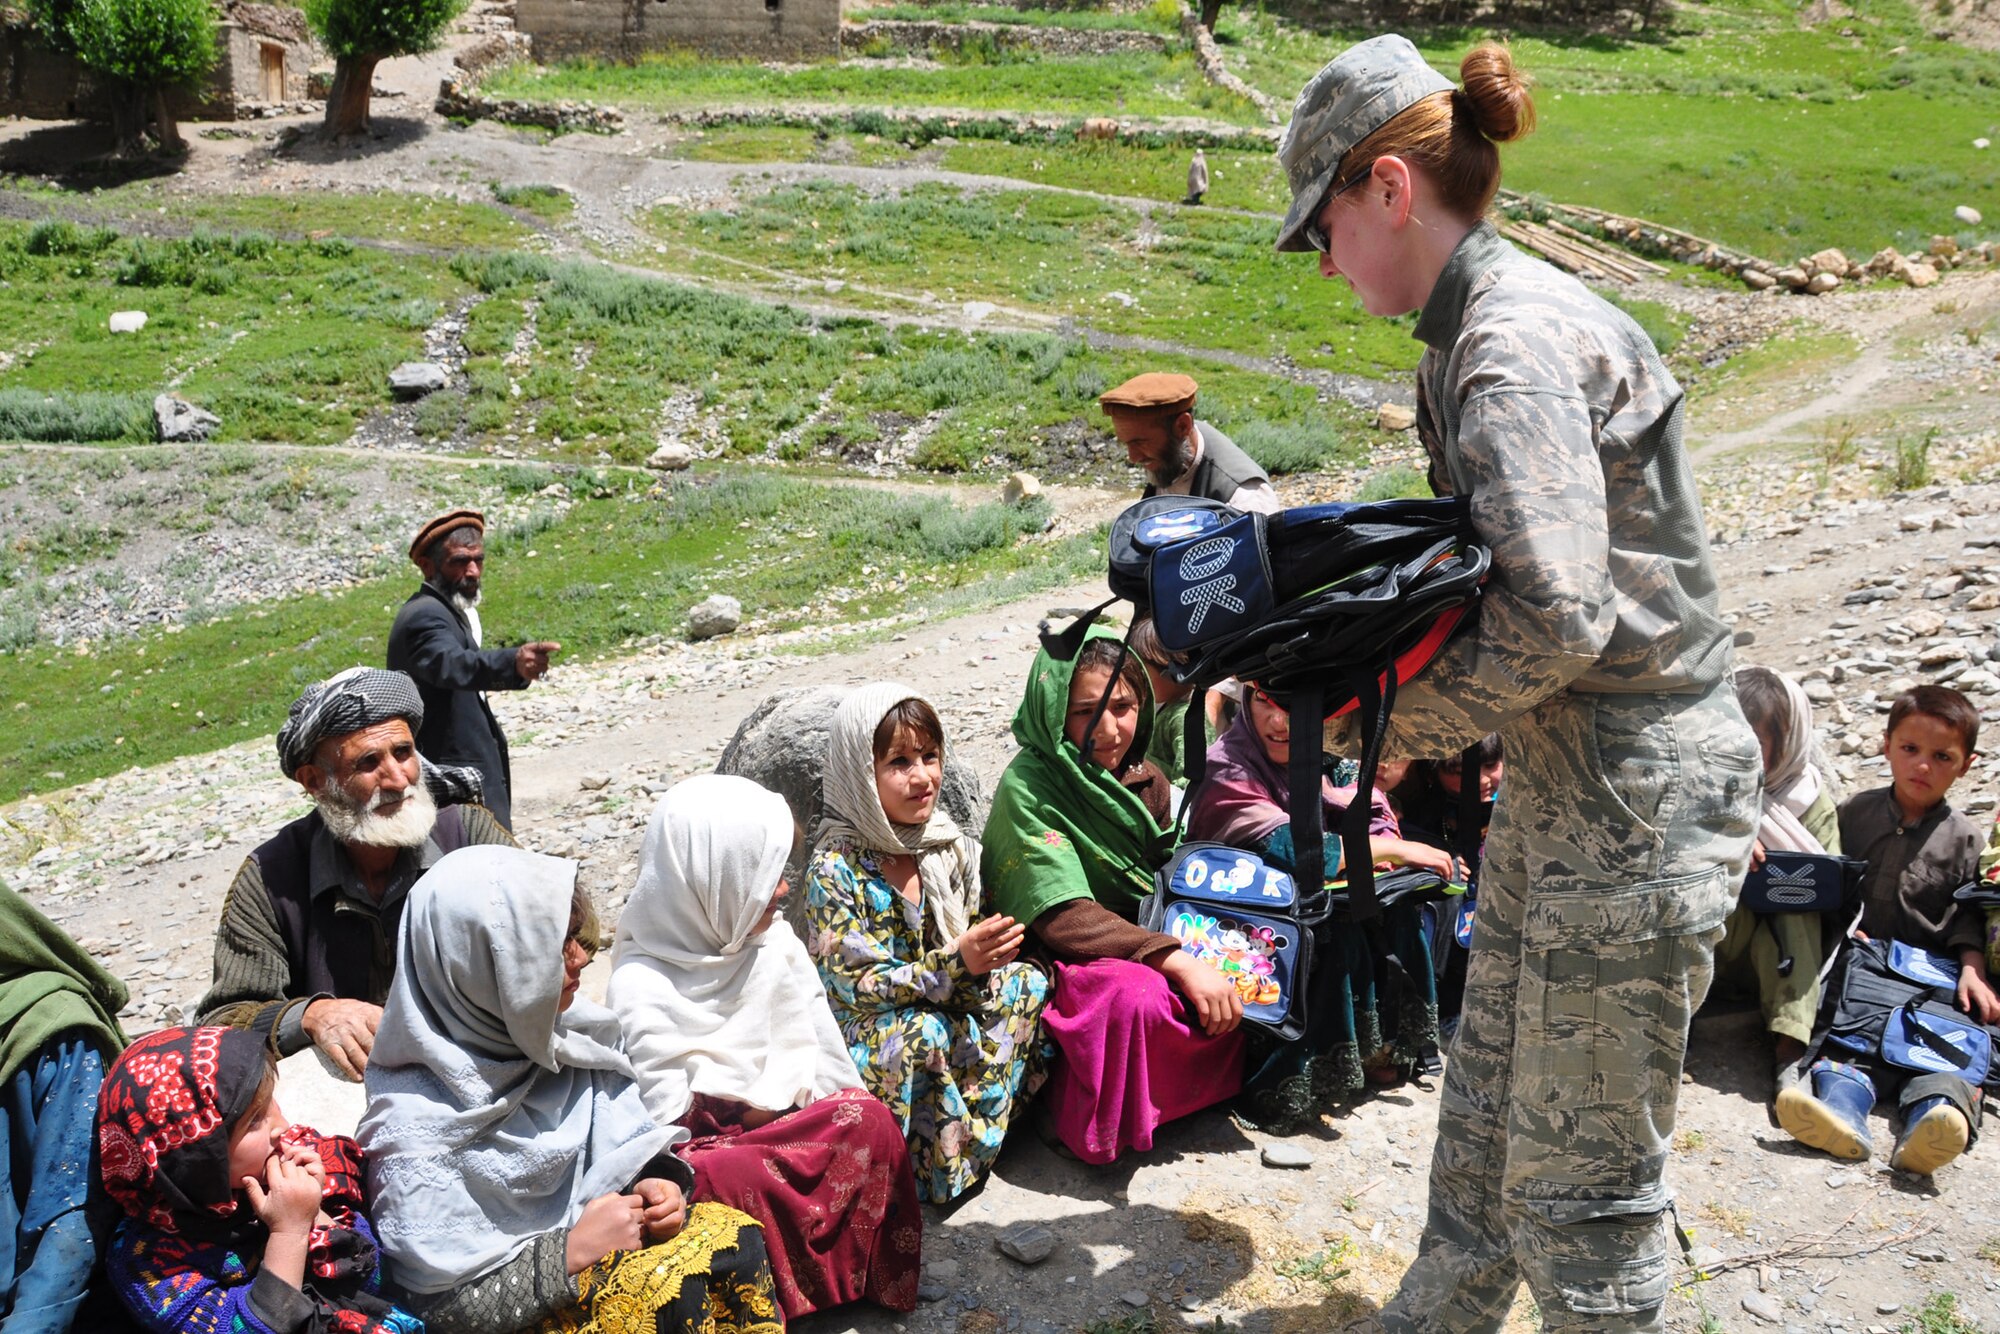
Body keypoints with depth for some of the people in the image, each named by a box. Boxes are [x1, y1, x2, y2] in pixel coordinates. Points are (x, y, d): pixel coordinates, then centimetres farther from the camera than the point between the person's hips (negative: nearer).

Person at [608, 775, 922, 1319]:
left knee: (867, 1118, -22)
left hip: (774, 1125, 6)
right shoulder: (642, 985, -15)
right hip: (694, 1146, -5)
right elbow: (666, 1117, -15)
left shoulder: (776, 943, 2)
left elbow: (816, 1053, 3)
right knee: (740, 1174, -37)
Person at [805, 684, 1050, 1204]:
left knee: (1030, 985, -15)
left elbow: (969, 965, 6)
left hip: (946, 1008, 6)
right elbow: (856, 985, -19)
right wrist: (955, 964, -29)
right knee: (924, 1035, -36)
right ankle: (940, 1161, -11)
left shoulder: (951, 848, 0)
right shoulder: (834, 868, -17)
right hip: (863, 1035, -6)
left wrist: (987, 958, -19)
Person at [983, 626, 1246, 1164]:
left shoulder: (1143, 779, 7)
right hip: (1065, 965, -7)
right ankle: (1090, 1127, -12)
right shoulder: (1027, 788, -16)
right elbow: (1064, 917, -26)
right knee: (1136, 993, -38)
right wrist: (1177, 962, -35)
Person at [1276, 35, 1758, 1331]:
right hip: (1561, 776, 10)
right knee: (1488, 1116, 23)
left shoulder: (1514, 341, -20)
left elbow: (1553, 621, -27)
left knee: (1580, 1182, 5)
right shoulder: (1480, 326, 12)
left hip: (1634, 790, -10)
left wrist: (1377, 726, -14)